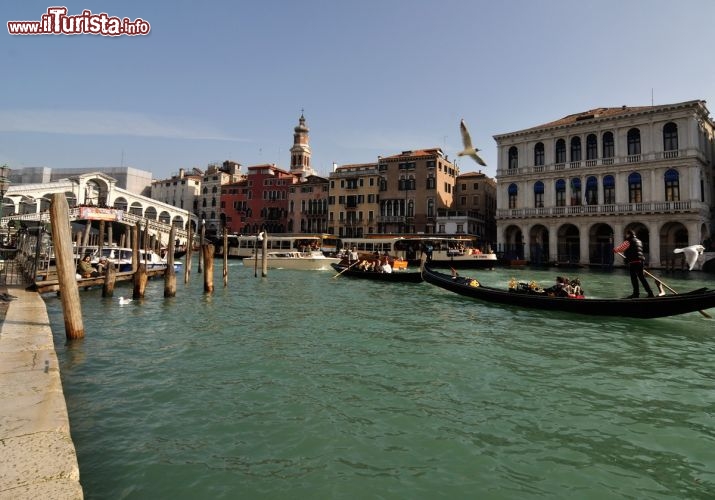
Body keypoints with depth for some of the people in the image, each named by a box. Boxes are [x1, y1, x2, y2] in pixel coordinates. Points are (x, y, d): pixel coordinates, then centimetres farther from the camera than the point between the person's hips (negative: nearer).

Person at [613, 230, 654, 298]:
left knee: (634, 278, -1)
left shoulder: (629, 241, -7)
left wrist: (615, 250, 19)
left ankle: (636, 293, 2)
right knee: (641, 277, 13)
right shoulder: (639, 241, 20)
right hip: (640, 261, 8)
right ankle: (650, 292, 11)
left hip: (633, 262, -8)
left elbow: (621, 248, 0)